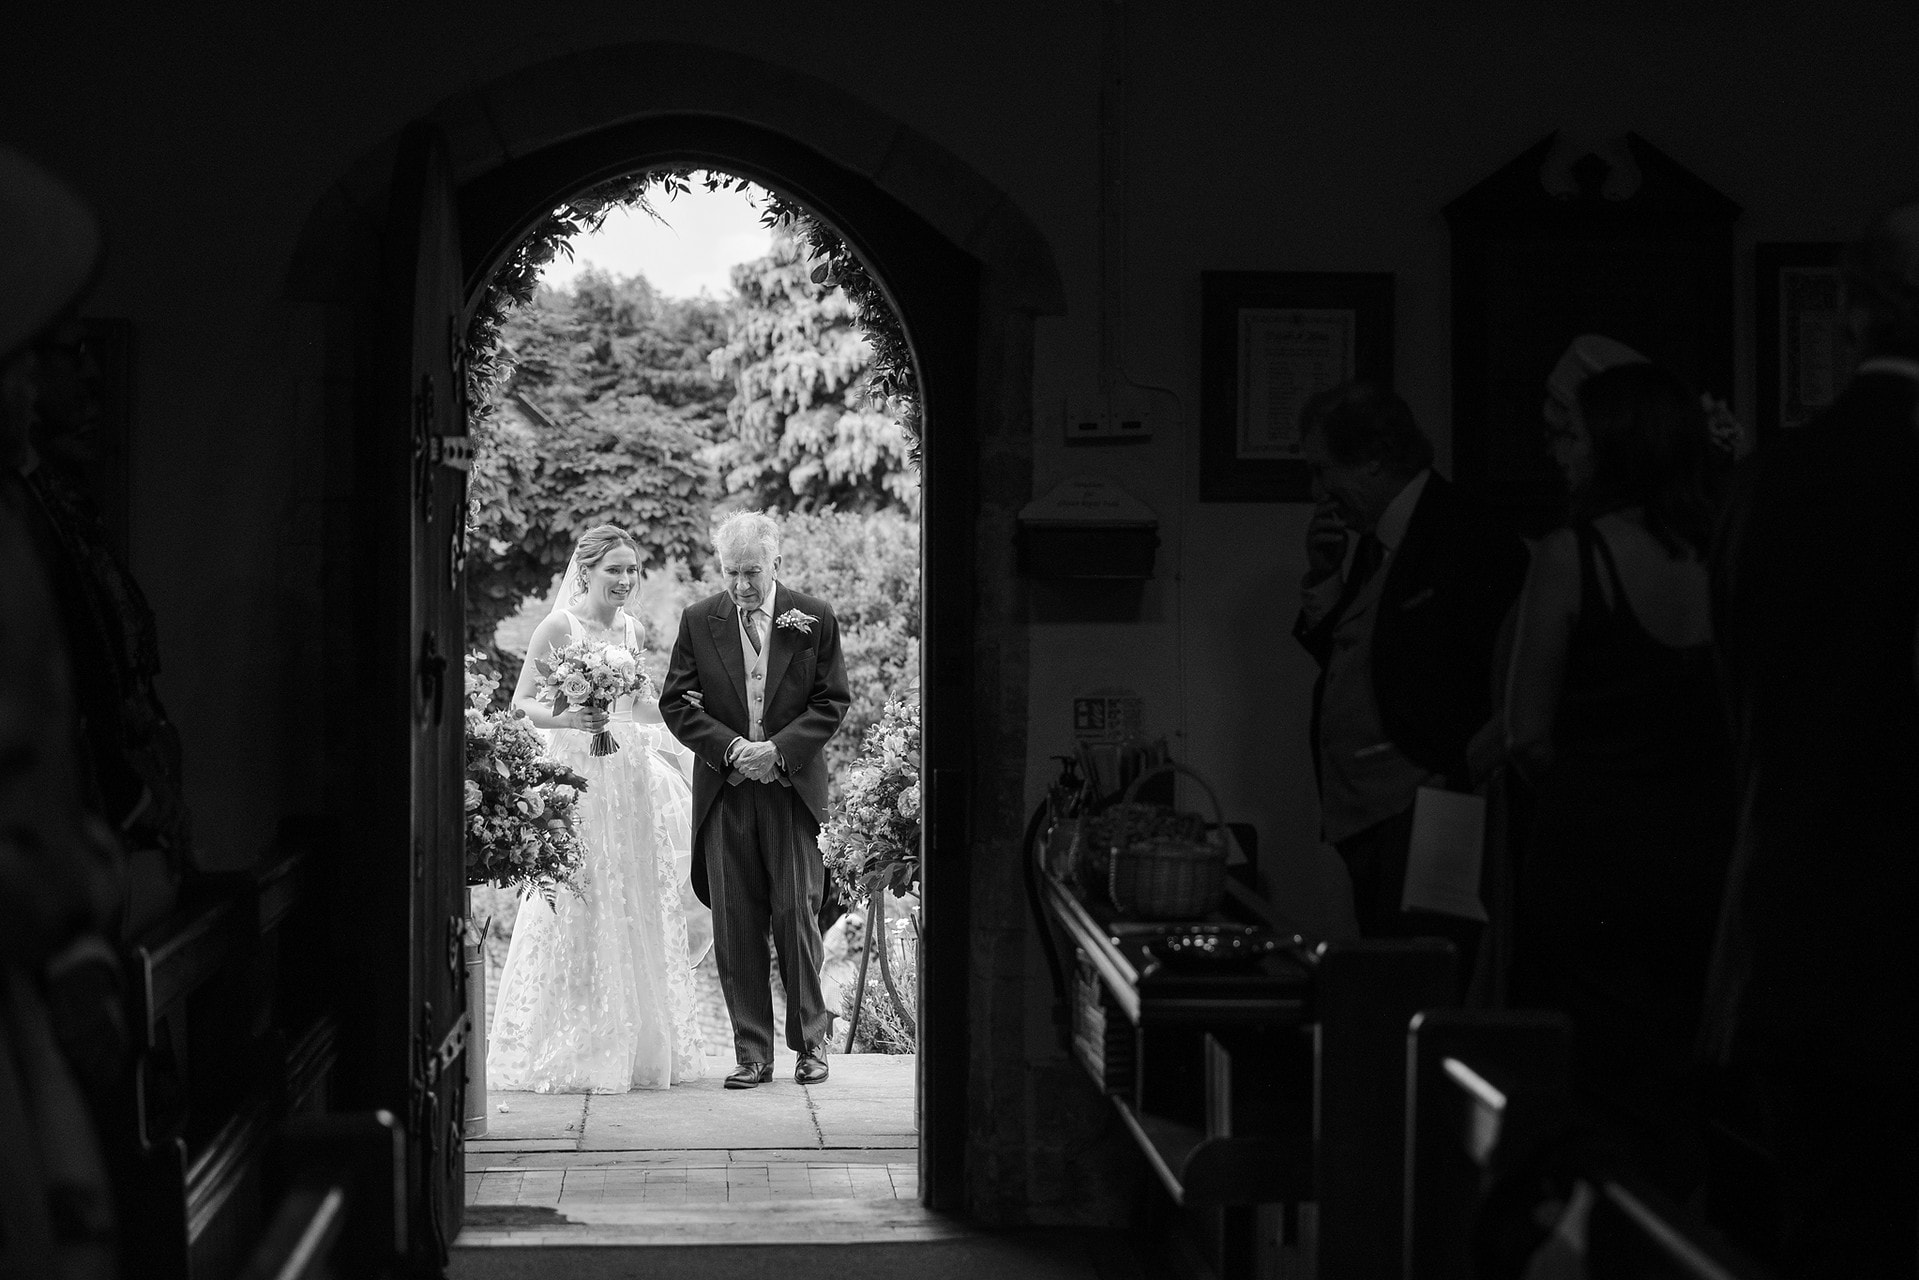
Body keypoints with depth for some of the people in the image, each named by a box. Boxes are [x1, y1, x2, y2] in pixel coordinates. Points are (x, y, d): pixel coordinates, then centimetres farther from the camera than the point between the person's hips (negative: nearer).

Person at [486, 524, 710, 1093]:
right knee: (580, 913, -6)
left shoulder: (630, 629, 12)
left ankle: (640, 1045, 17)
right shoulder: (559, 627, -8)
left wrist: (671, 748, 20)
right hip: (578, 778, -7)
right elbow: (520, 702, -9)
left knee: (638, 912, 8)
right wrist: (566, 719, -24)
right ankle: (571, 1052, 1)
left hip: (633, 777, 7)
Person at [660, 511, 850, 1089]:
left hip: (793, 787, -1)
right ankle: (752, 1052, 7)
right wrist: (731, 747, -11)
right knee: (735, 926, 1)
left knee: (797, 916, -2)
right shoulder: (698, 621, 5)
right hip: (724, 792, 1)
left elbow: (832, 701, 1)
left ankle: (810, 1040, 12)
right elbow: (677, 703, 3)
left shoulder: (815, 618, 2)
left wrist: (779, 749, -12)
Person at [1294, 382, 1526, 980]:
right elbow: (1334, 655, 21)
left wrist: (1455, 782, -17)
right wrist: (1323, 575, 7)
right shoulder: (1371, 539, 16)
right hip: (1361, 817, 9)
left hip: (1420, 813, -9)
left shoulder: (1468, 542, -12)